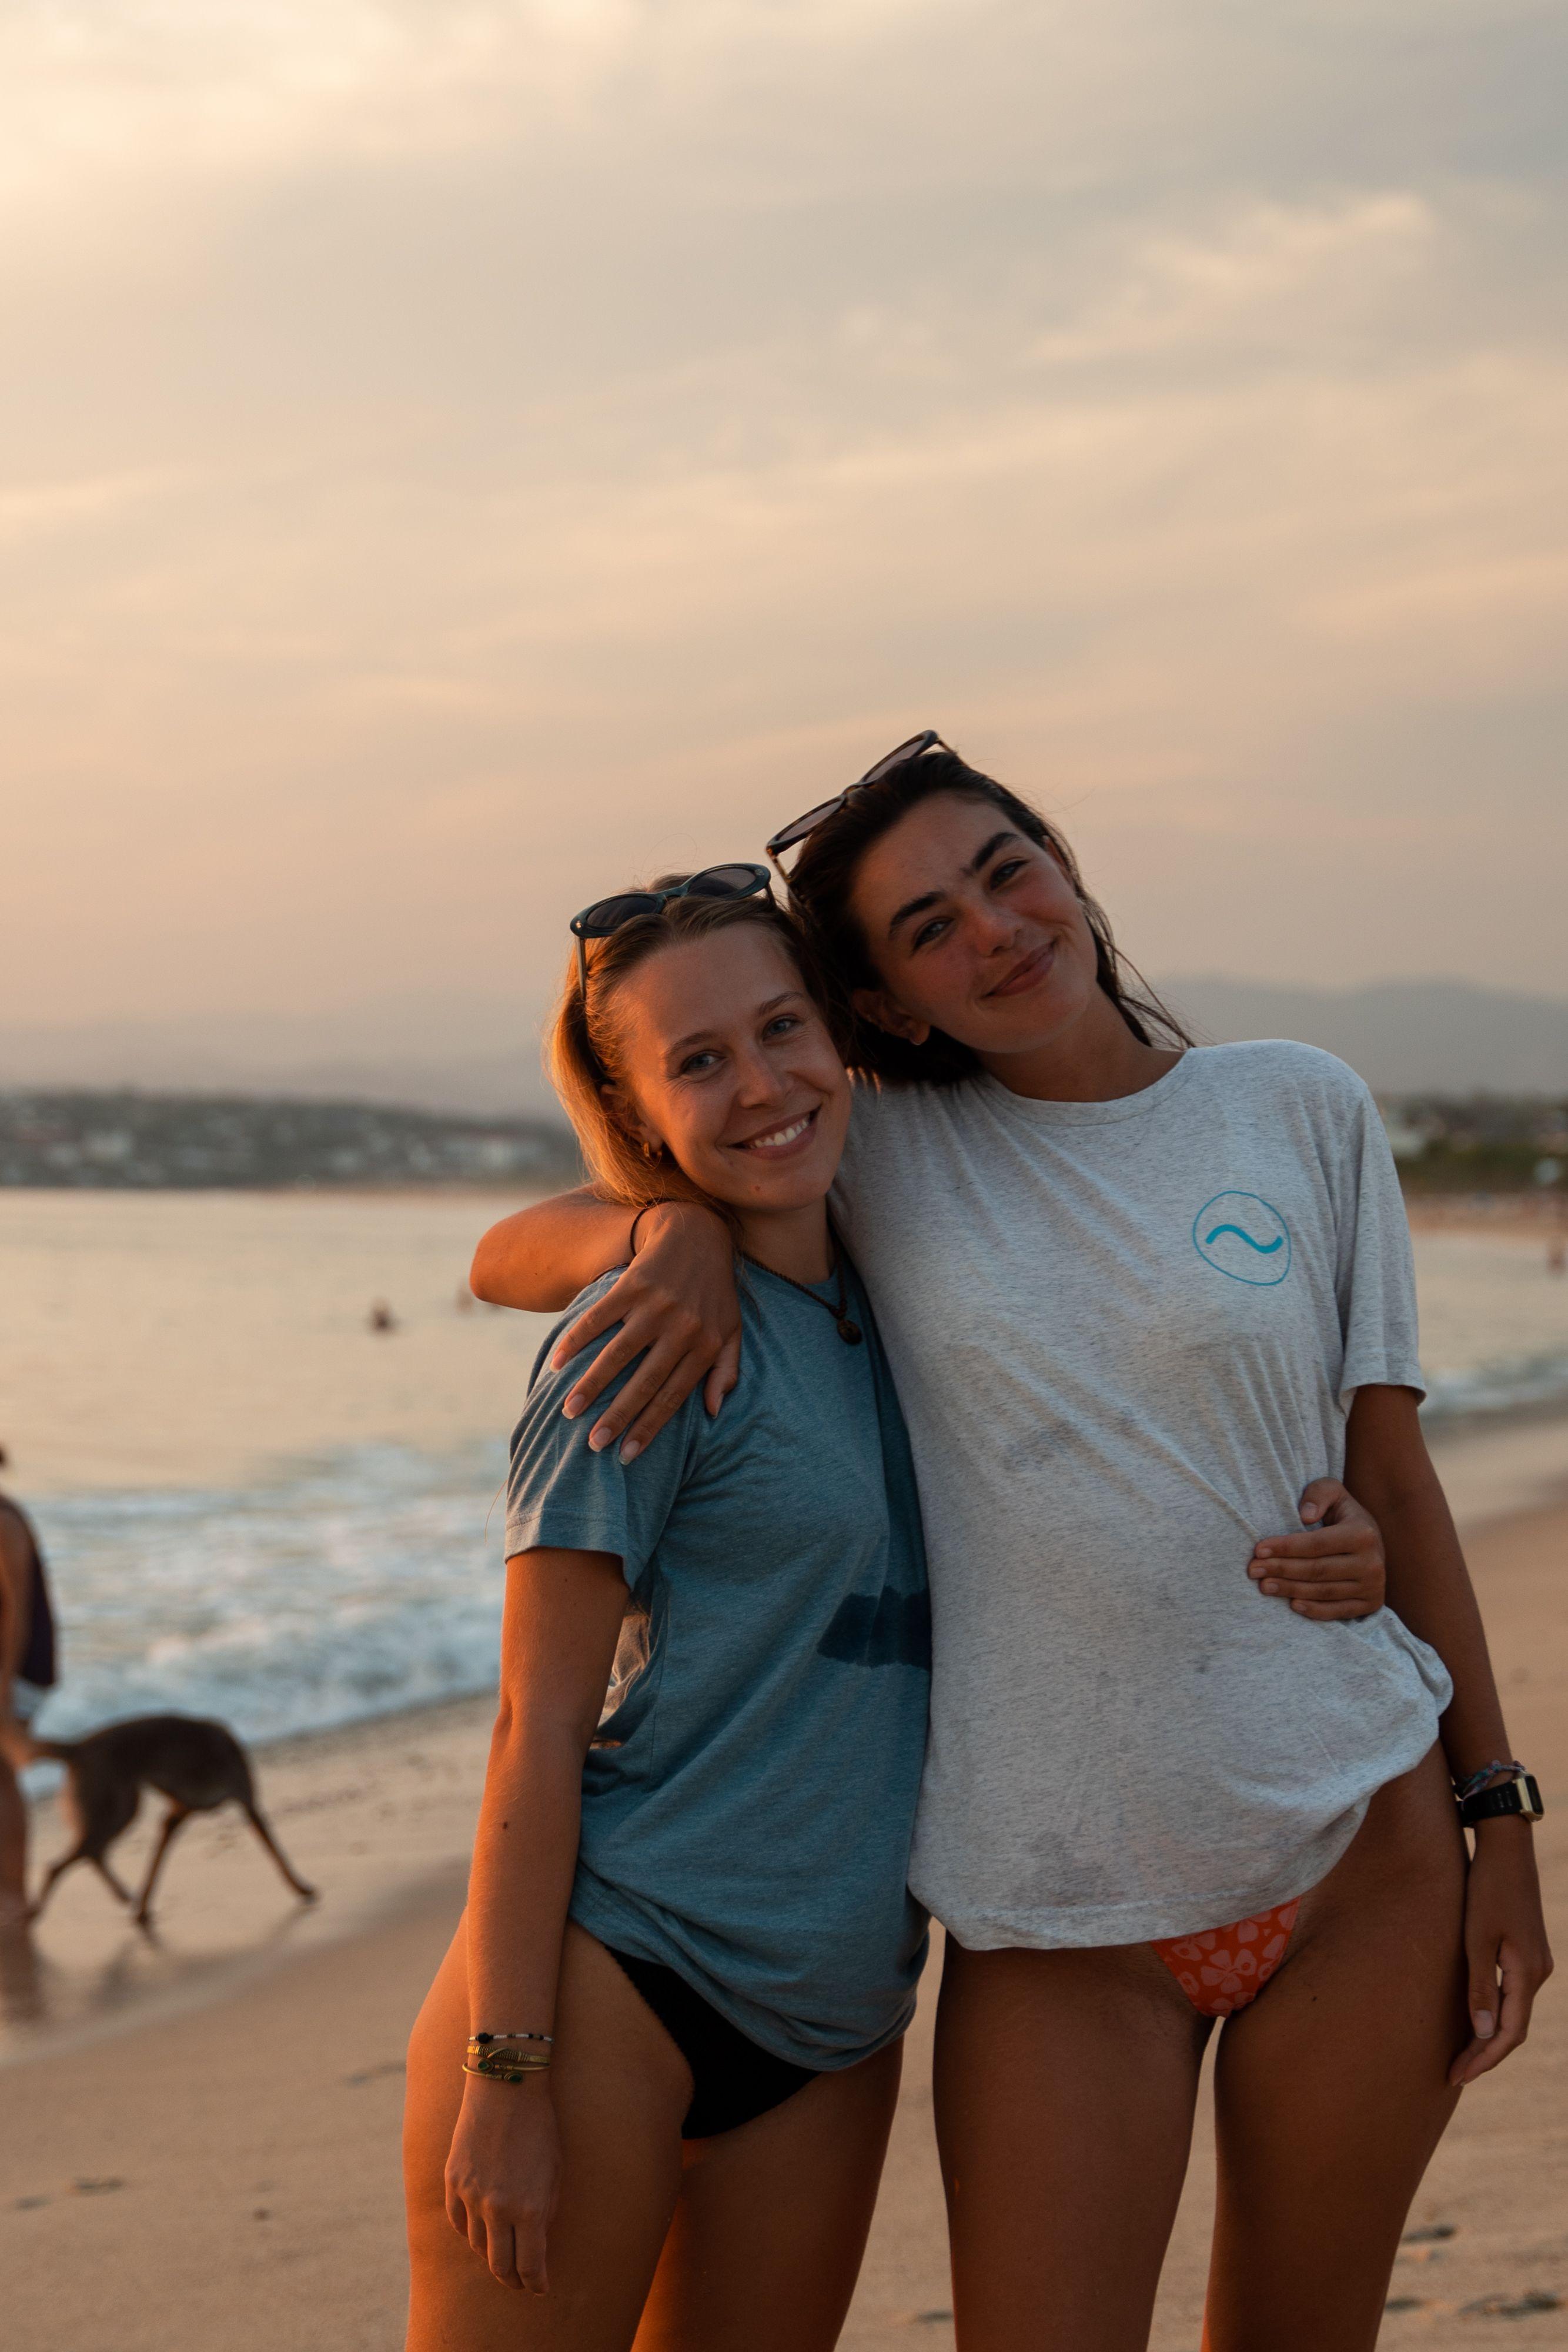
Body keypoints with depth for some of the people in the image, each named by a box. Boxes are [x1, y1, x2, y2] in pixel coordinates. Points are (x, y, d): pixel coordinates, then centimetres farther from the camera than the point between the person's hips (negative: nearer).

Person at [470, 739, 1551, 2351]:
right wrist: (684, 1228, -20)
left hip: (1358, 1852, 1)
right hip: (1058, 1906, -1)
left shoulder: (1303, 1113, 3)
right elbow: (509, 1259, 2)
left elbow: (1393, 1477, 6)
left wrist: (1496, 1810, 4)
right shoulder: (883, 1161, 1)